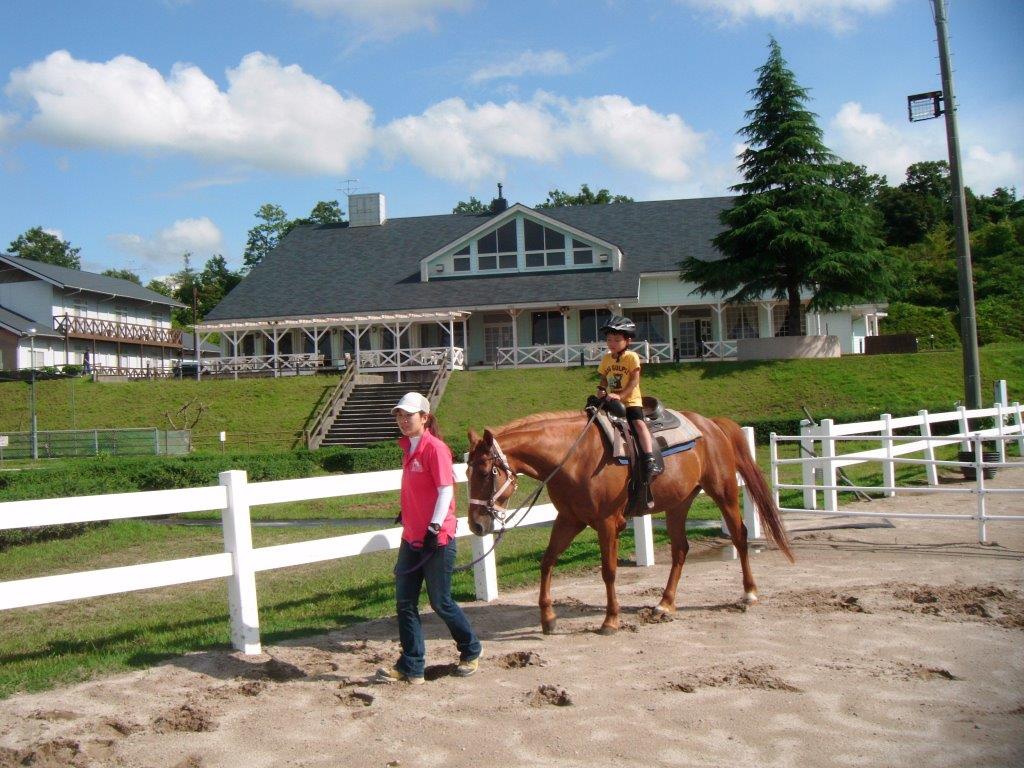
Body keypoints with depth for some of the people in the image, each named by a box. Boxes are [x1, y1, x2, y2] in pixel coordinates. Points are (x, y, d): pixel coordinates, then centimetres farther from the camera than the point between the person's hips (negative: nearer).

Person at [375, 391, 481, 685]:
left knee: (440, 602, 3)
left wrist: (435, 527, -21)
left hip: (436, 539, -8)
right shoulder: (408, 447, 11)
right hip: (411, 537, 8)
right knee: (405, 602, 5)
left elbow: (446, 489, -17)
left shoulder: (435, 448, -14)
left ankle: (471, 652, 25)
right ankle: (411, 667, 12)